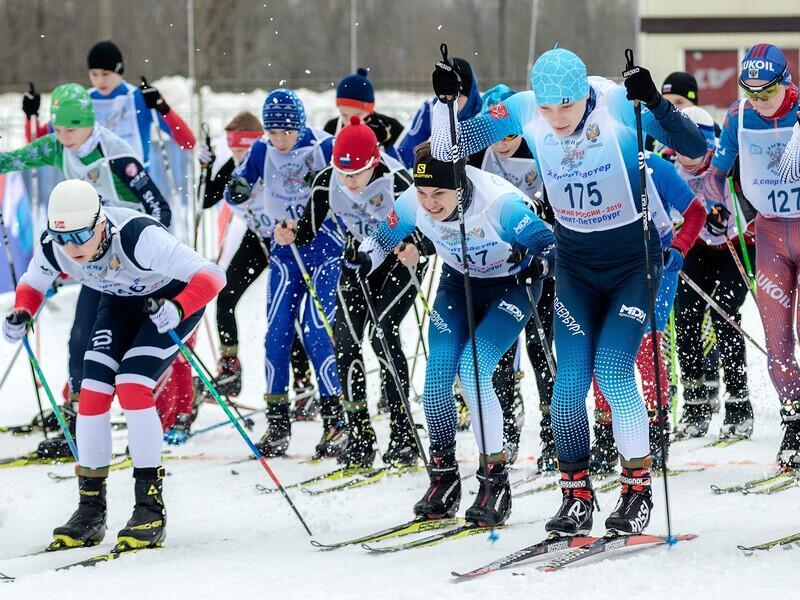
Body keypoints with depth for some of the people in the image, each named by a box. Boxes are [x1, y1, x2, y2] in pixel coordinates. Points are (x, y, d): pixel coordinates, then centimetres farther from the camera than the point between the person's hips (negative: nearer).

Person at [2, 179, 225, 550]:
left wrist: (177, 310, -58)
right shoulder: (53, 248, -23)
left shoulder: (137, 237, -40)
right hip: (120, 302, 6)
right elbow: (32, 284, 0)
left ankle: (151, 508, -15)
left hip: (173, 296, -5)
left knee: (131, 386, -22)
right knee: (93, 391, -8)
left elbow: (211, 276, -41)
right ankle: (90, 512, 4)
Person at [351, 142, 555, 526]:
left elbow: (552, 245, -30)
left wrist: (535, 265, -51)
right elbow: (383, 238, -1)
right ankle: (444, 480, 8)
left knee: (473, 370, -23)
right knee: (436, 375, -9)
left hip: (511, 286, -5)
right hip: (459, 282, 5)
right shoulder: (411, 203, -20)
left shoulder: (498, 203, -35)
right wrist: (363, 260, -22)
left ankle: (495, 482, -13)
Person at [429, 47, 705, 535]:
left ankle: (639, 487, 2)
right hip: (575, 262, 4)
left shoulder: (619, 106, -22)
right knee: (571, 377, -6)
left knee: (613, 371, -14)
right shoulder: (524, 112, -12)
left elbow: (696, 148, -28)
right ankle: (576, 495, 6)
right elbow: (450, 147, -6)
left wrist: (656, 104, -43)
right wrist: (446, 101, -24)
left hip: (634, 257, -3)